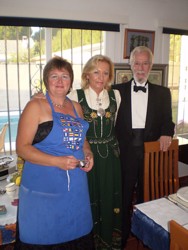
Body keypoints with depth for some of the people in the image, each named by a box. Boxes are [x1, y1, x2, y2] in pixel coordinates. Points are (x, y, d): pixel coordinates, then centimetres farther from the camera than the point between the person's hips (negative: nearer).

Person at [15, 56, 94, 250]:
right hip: (44, 187, -5)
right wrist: (57, 161, -22)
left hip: (76, 185, 5)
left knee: (76, 234, 16)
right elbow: (22, 147, -12)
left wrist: (88, 153, 0)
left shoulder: (76, 107, 10)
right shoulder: (36, 106, -8)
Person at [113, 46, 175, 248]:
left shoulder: (162, 93, 7)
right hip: (125, 151, -1)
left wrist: (166, 133, -14)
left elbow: (167, 121, 7)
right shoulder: (118, 90, 4)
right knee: (124, 196, 10)